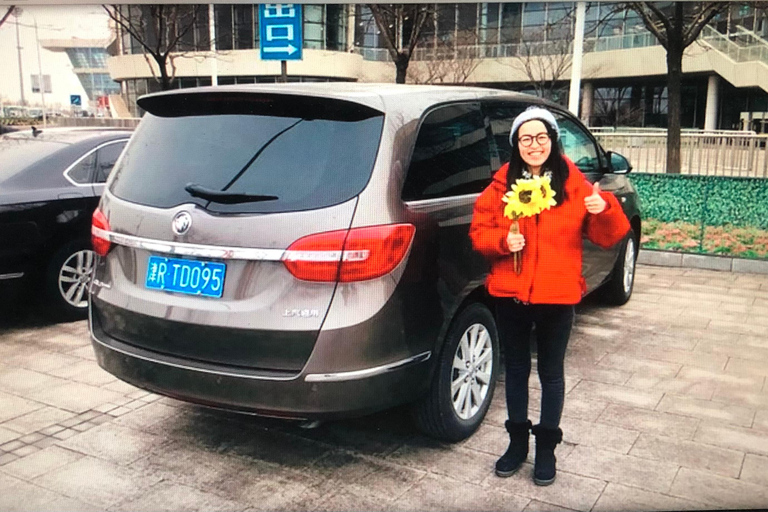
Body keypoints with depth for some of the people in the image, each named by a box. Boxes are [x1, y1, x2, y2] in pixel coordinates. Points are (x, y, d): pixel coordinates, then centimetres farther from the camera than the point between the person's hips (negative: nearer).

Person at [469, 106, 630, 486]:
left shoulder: (574, 185, -2)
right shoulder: (501, 186, 1)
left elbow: (607, 238, -2)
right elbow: (478, 233, 1)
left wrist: (605, 210, -21)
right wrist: (502, 241, -18)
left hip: (556, 297, -1)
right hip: (509, 295, 2)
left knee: (551, 373, 11)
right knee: (516, 369, 16)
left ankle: (546, 447, 28)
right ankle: (518, 441, 34)